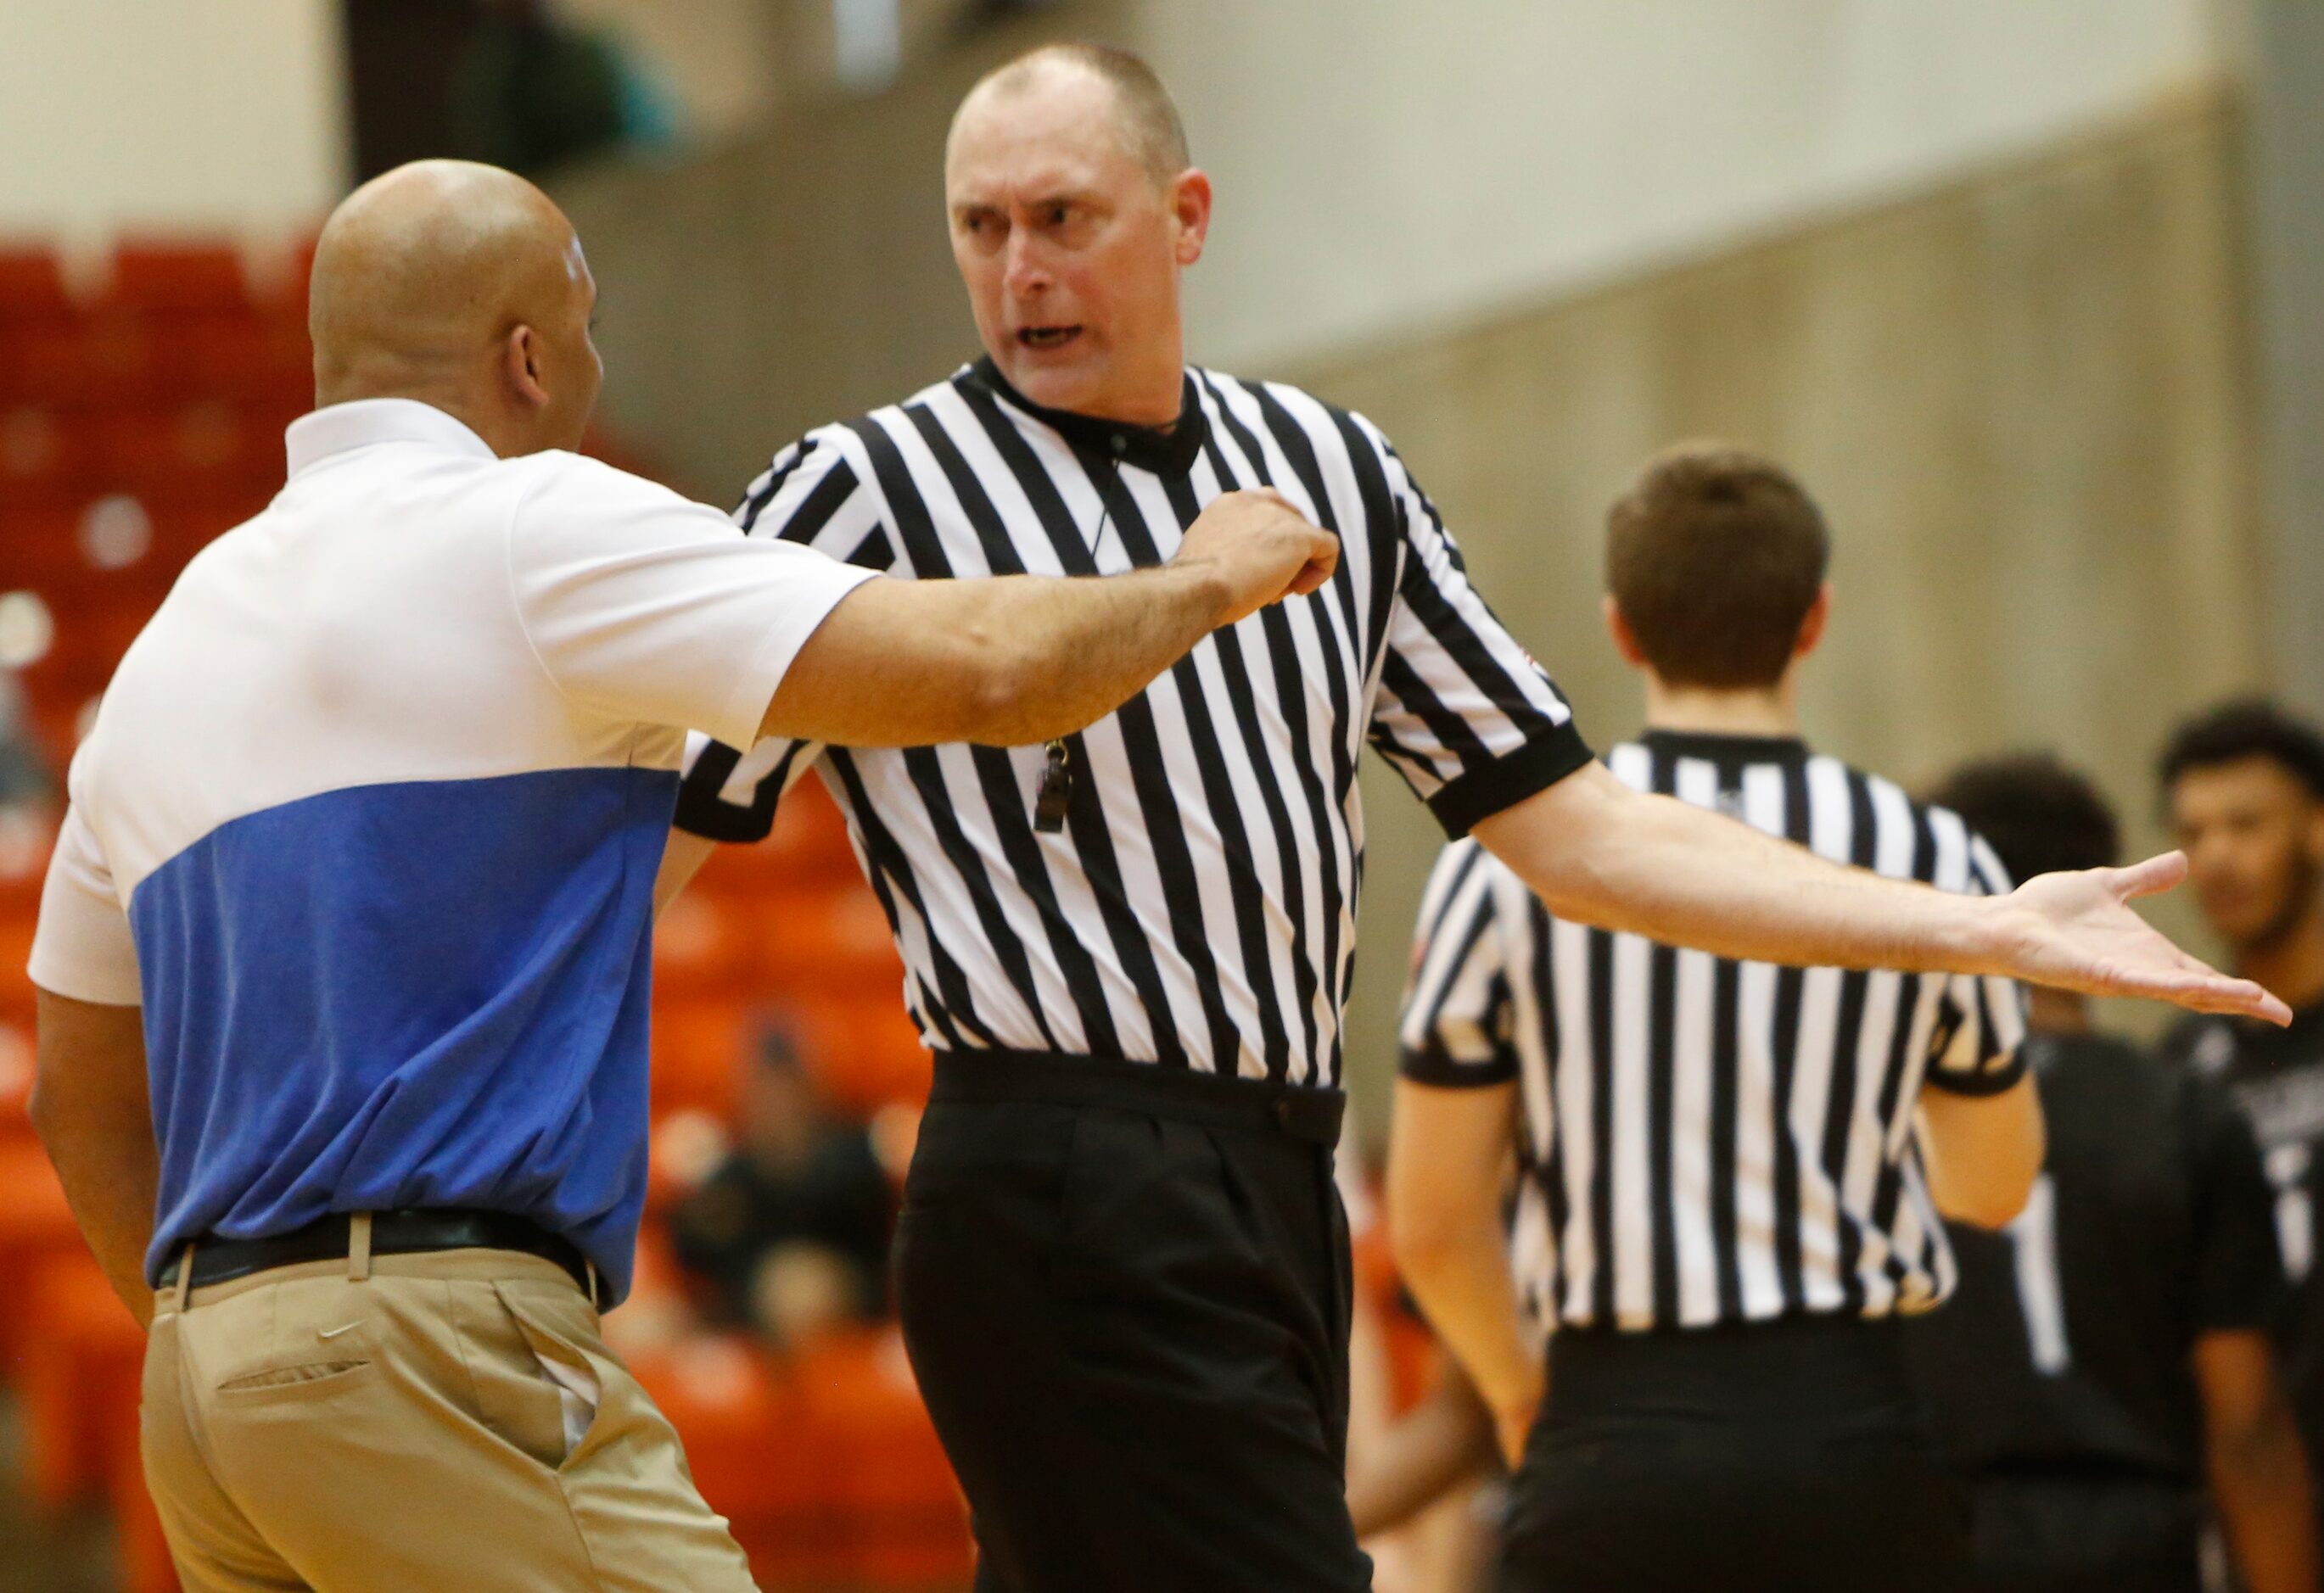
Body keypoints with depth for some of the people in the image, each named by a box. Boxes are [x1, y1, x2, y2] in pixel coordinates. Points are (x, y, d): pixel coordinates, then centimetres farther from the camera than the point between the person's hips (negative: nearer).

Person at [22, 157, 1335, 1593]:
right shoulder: (524, 528, -4)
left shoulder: (174, 639, 21)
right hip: (430, 1345, -9)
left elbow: (82, 1094, 27)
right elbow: (982, 669, -11)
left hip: (204, 1367, 9)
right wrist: (1207, 578, 7)